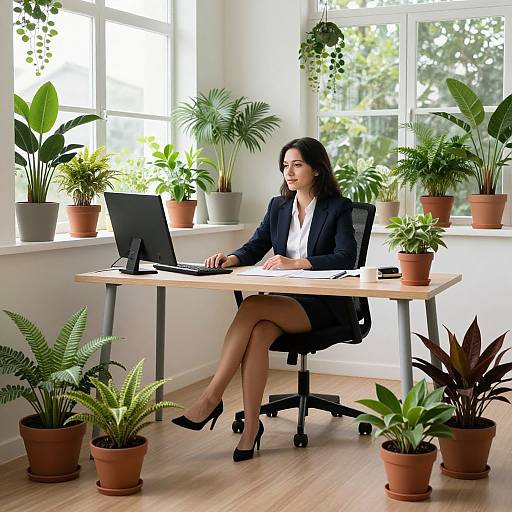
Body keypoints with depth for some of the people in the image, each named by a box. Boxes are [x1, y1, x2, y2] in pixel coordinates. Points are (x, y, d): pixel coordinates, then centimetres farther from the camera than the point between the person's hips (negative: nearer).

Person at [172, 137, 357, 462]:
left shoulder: (338, 208, -2)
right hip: (283, 300, 5)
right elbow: (254, 248, 11)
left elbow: (346, 258, -15)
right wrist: (230, 259, -12)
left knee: (251, 306, -31)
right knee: (258, 334, -31)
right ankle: (251, 429, -28)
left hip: (321, 305, -5)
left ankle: (211, 398, -27)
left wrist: (297, 263, -26)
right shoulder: (278, 206, 15)